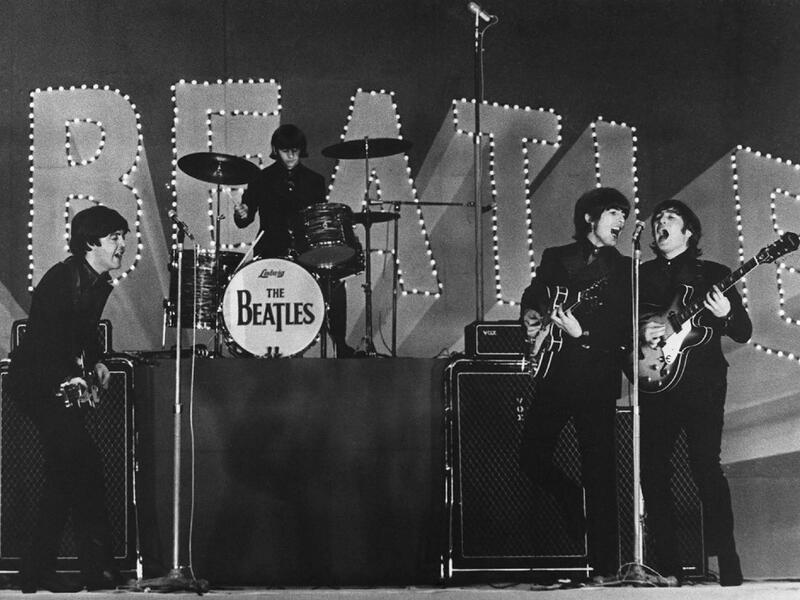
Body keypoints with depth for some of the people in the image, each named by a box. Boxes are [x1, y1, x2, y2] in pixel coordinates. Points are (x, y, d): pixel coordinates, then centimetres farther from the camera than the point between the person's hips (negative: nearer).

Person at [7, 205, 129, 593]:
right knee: (85, 468, -15)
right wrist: (68, 379, -34)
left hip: (62, 383, 10)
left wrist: (95, 362, 6)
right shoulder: (64, 279, -20)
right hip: (36, 382, -10)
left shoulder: (99, 283, 9)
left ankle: (37, 571, 15)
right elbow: (43, 340, -25)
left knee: (65, 475, 9)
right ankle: (99, 568, -12)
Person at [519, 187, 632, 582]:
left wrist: (582, 334, -15)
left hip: (596, 379, -3)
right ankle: (574, 505, 22)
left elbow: (625, 333, -1)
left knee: (599, 472, -5)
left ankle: (604, 564, -1)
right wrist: (531, 316, -1)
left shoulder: (624, 270, 7)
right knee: (532, 457, 0)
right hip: (553, 373, 3)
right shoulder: (555, 258, 14)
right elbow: (533, 297, 22)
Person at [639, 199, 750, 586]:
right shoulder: (640, 275, 16)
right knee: (653, 473, -1)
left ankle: (727, 564, -10)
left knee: (706, 467, -13)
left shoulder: (713, 274, 9)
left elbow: (744, 332, 6)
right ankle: (666, 565, 7)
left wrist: (725, 316, -15)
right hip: (656, 382, 3)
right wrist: (640, 334, -6)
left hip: (702, 383, -3)